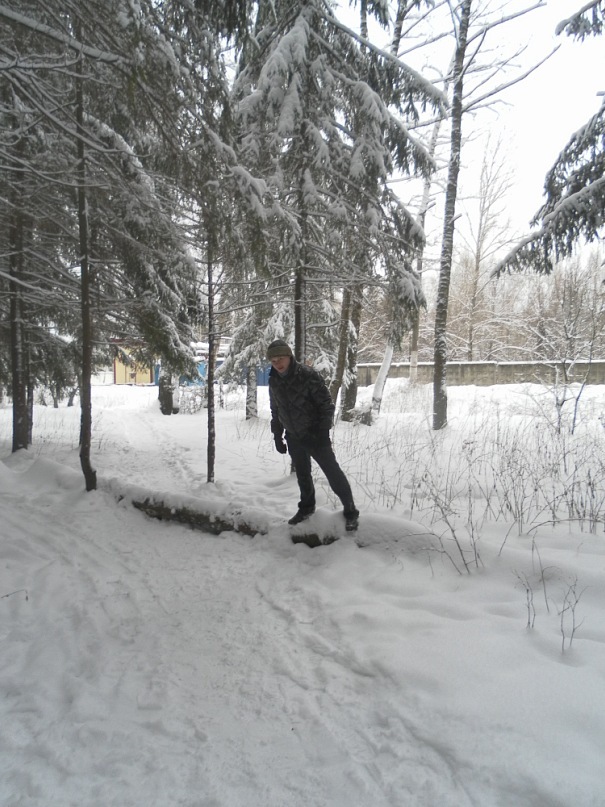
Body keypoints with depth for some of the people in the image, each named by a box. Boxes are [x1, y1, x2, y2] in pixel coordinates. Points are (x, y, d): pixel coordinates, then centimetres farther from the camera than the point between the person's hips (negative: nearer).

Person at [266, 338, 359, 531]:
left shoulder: (308, 375, -19)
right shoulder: (274, 381, 0)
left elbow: (326, 404, -16)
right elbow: (275, 411, 12)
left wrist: (324, 432, -20)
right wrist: (277, 436, 11)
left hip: (315, 435, -5)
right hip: (293, 437, 6)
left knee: (332, 472, -2)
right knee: (302, 474, 18)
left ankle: (350, 510, 11)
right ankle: (306, 507, 37)